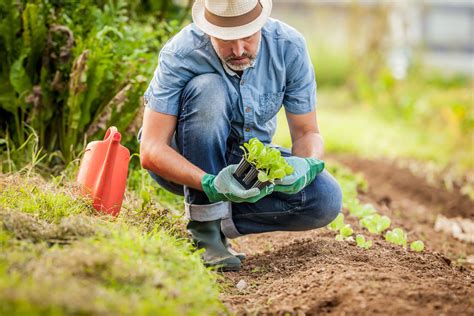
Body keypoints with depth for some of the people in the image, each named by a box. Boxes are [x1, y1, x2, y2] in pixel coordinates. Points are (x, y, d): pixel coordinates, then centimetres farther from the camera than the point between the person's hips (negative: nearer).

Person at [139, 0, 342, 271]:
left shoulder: (288, 47, -18)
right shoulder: (180, 55, -27)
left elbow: (307, 133, -10)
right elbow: (150, 150, -30)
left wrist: (307, 164, -34)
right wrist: (210, 183, -45)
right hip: (188, 166, -3)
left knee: (327, 199, -23)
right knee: (208, 89, -34)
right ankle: (205, 228, -26)